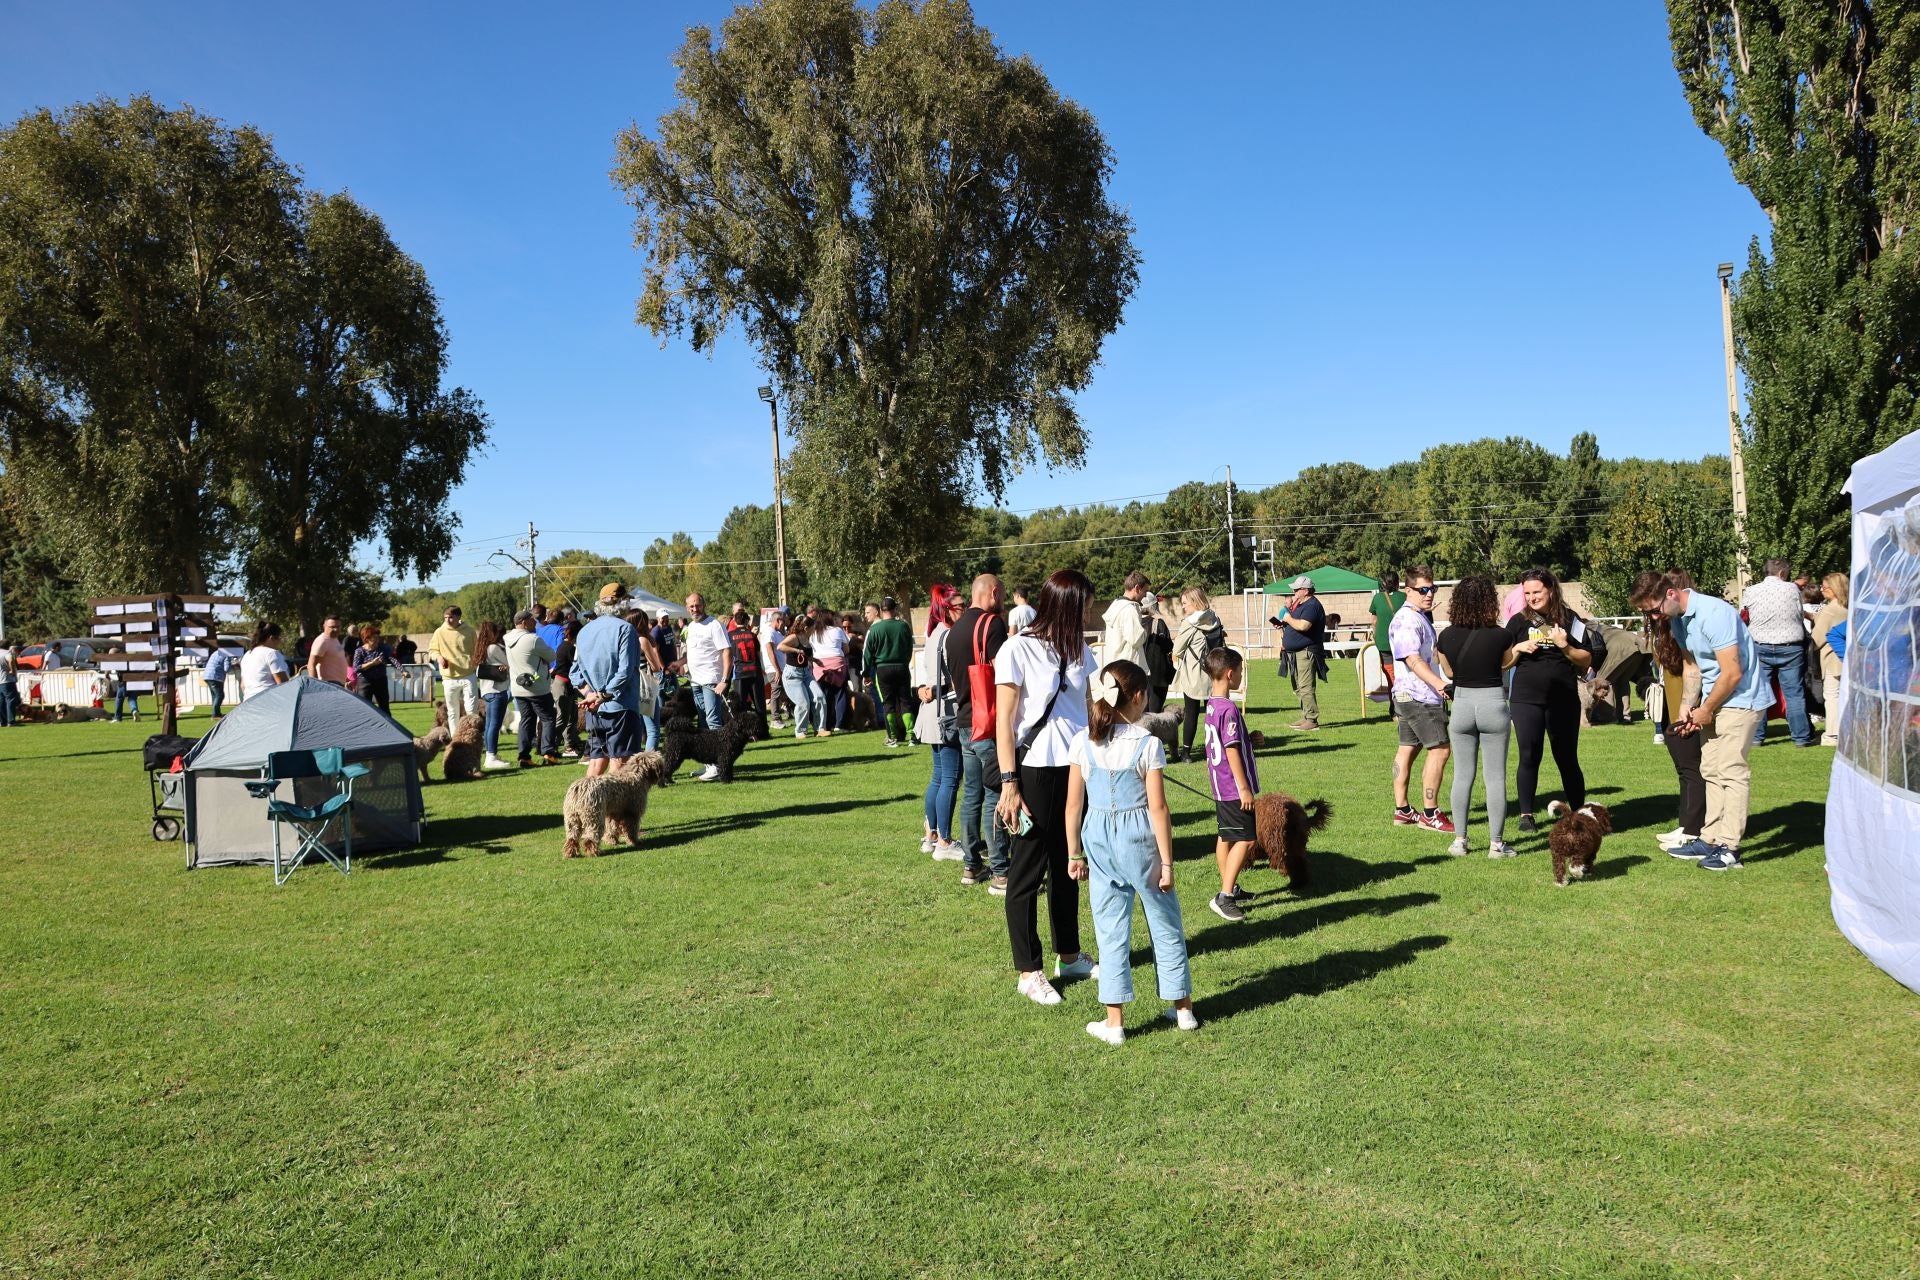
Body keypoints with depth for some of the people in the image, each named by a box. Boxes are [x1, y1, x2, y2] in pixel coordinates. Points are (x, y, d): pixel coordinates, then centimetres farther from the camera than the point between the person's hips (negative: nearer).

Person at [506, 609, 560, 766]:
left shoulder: (509, 638, 4)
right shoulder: (533, 639, -19)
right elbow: (552, 656, -9)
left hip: (518, 688, 7)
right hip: (538, 688, -7)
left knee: (526, 720, 11)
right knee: (548, 719, 3)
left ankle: (524, 756, 7)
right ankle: (548, 752, -5)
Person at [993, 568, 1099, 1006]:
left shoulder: (1078, 649, 8)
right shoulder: (1018, 649, -11)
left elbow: (1087, 707, 14)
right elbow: (1003, 721, -11)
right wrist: (1009, 784, -15)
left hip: (1076, 769, 6)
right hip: (1035, 771, -6)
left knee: (1067, 864, 17)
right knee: (1027, 870, 3)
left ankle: (1069, 956, 30)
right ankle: (1028, 971, 13)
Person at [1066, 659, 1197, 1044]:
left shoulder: (1083, 742, -3)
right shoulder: (1148, 744, -10)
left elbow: (1073, 805, 0)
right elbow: (1157, 808, -10)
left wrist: (1074, 854, 10)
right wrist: (1167, 861, -3)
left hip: (1098, 838, 2)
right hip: (1139, 838, -2)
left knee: (1111, 931, 9)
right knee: (1165, 925, 15)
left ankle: (1115, 1023, 13)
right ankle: (1183, 1009, 28)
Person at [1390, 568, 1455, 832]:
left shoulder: (1420, 616, 17)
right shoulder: (1407, 620, -17)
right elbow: (1412, 659, -28)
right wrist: (1438, 683, -36)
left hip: (1409, 695, 11)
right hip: (1419, 696, -11)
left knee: (1408, 748, 11)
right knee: (1439, 749, -9)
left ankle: (1402, 810, 16)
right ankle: (1430, 814, -6)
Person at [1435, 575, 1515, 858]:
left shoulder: (1447, 637, -5)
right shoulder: (1499, 635, -13)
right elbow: (1507, 663, 6)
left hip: (1462, 704, 2)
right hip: (1493, 704, -2)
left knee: (1462, 775, 10)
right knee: (1495, 777, 5)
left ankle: (1459, 840, 13)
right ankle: (1496, 843, 8)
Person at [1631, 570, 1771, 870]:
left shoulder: (1713, 614, -23)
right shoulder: (1678, 619, 6)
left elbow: (1732, 673, -22)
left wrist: (1705, 710, -11)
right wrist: (1687, 704, 4)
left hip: (1740, 699, -10)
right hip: (1714, 701, 10)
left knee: (1731, 771, -9)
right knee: (1711, 770, 12)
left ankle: (1730, 848, -6)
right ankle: (1711, 839, 19)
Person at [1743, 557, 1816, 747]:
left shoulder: (1751, 592, -3)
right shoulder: (1792, 589, -5)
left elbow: (1745, 619, 6)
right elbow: (1801, 616, 4)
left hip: (1760, 648, 1)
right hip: (1791, 648, -1)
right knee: (1794, 693, 6)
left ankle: (1756, 736, 9)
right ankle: (1801, 736, 10)